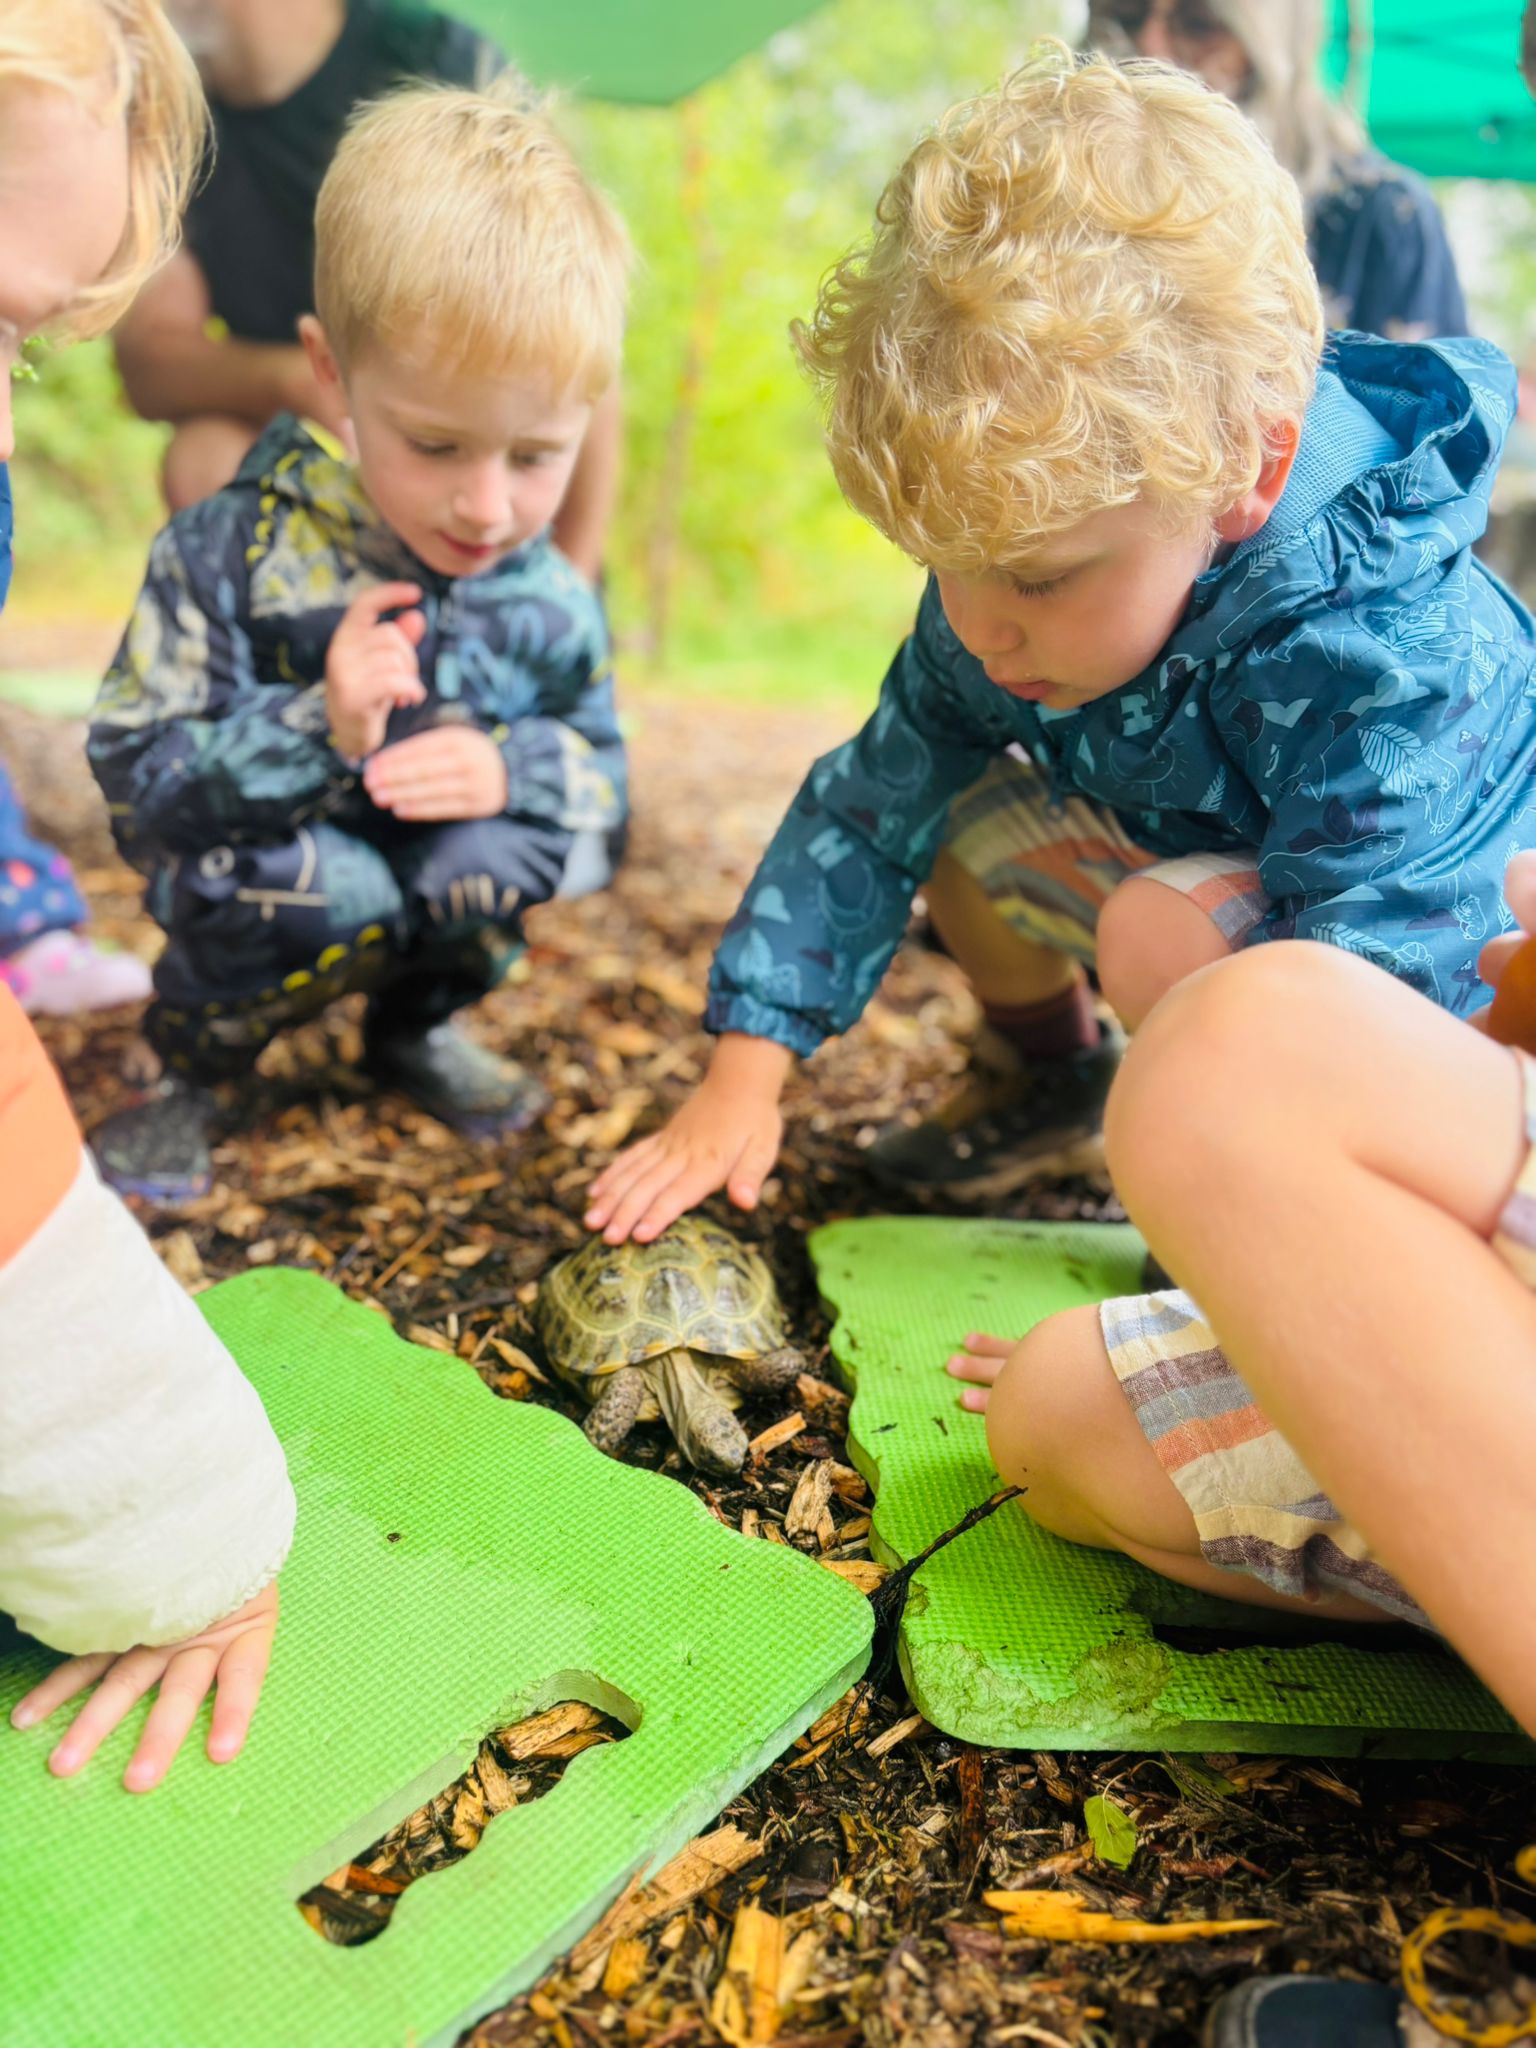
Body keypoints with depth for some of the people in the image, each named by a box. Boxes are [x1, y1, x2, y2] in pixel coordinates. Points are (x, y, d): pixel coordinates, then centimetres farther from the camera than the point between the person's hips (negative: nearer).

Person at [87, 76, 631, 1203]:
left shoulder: (553, 604, -8)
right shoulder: (233, 549, -17)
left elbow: (602, 780, 1)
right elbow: (136, 770, -18)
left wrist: (511, 769, -24)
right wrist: (321, 730, -36)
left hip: (442, 869, 3)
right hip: (275, 871, -2)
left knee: (485, 857, -30)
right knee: (319, 888, -35)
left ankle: (418, 1024, 6)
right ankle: (193, 1062, -2)